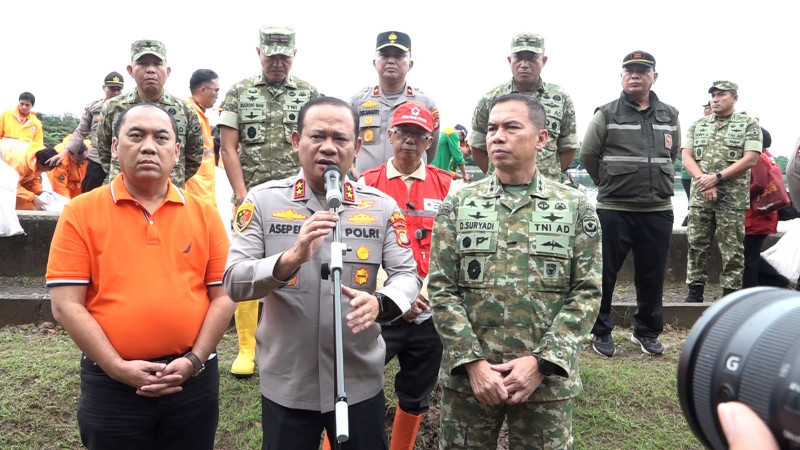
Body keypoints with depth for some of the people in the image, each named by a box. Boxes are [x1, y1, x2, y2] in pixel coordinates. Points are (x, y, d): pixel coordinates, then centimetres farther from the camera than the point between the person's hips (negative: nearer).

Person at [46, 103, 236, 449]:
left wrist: (195, 360, -8)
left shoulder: (204, 213, 3)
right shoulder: (81, 213, -2)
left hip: (193, 382, 2)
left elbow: (224, 296, 2)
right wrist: (118, 368, -12)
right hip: (111, 385, -1)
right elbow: (66, 304, -6)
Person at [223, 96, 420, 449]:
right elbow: (233, 283, -11)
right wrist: (290, 259, -30)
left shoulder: (382, 206, -1)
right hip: (285, 385, -1)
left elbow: (407, 274, -4)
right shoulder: (262, 200, -5)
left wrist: (379, 303, -27)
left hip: (360, 383, 1)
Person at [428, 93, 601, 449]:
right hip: (468, 375, 1)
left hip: (547, 378, 0)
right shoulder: (457, 205, 2)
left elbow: (586, 293, -2)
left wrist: (540, 362, -11)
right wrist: (473, 362, -11)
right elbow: (442, 290, -2)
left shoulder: (575, 207, 2)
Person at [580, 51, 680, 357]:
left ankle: (647, 331, 29)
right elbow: (588, 155, 2)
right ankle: (601, 332, 19)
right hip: (613, 210, -3)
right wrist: (610, 183, 8)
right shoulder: (606, 114, -3)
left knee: (652, 275, 12)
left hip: (658, 211, 4)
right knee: (604, 273, 3)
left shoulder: (670, 116, 9)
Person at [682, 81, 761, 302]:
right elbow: (687, 157, 5)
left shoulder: (749, 124, 3)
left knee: (732, 249, 0)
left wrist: (717, 177, -14)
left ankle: (731, 293, 8)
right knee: (696, 245, 5)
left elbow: (750, 159, -7)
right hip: (700, 197, 3)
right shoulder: (697, 125, 13)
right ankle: (695, 291, 13)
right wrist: (704, 181, -10)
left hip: (733, 198, -3)